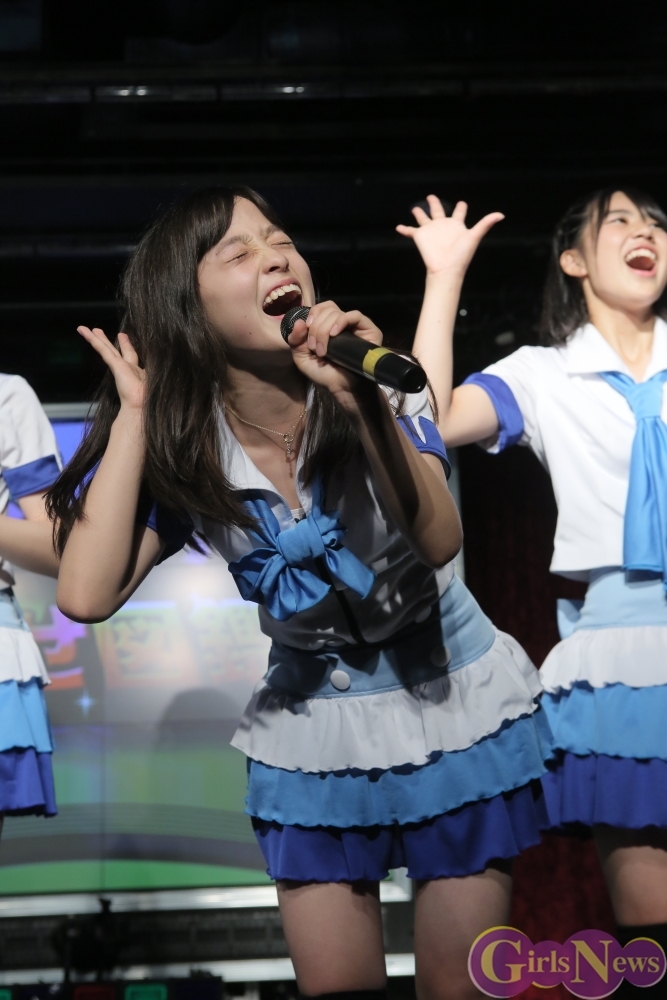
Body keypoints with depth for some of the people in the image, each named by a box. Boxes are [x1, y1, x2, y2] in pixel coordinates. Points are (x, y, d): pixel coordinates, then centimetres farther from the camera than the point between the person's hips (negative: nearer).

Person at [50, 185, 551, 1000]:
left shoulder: (376, 387, -13)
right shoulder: (183, 452, -10)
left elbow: (439, 542, -29)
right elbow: (86, 594, -24)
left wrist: (361, 404, -40)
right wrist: (134, 412, -20)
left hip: (454, 712, -1)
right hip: (313, 740, 1)